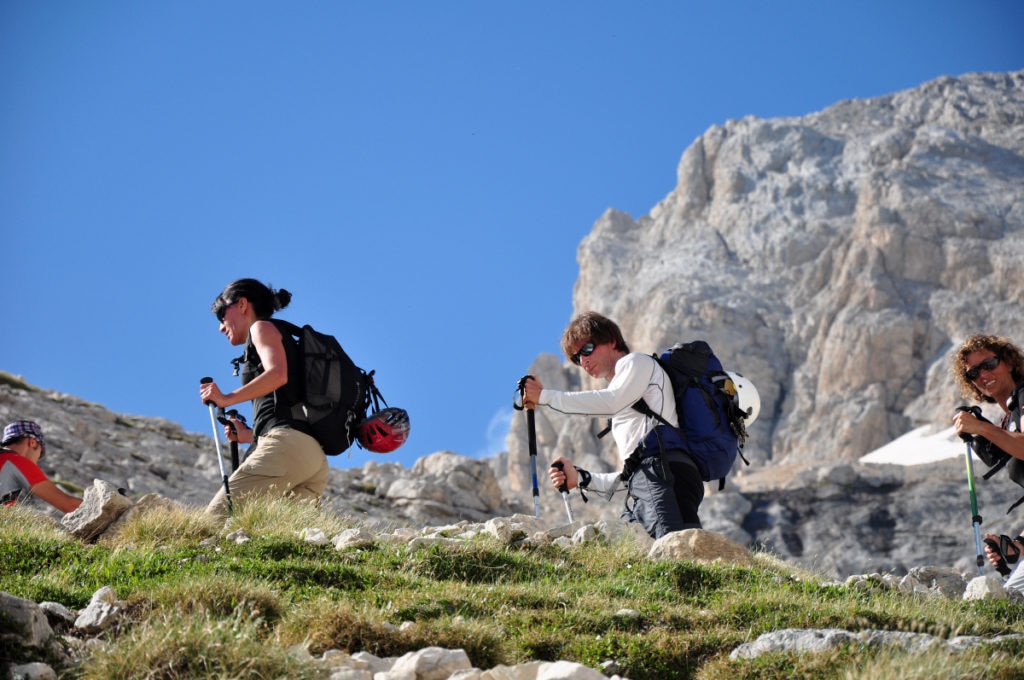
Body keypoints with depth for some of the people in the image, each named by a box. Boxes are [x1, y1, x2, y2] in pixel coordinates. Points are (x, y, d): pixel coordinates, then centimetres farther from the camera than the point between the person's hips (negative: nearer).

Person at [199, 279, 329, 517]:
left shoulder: (263, 327, 11)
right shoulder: (286, 340, 34)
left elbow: (278, 374, -11)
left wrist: (228, 398, -14)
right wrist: (249, 435, 26)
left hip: (286, 445, -9)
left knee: (214, 519, -16)